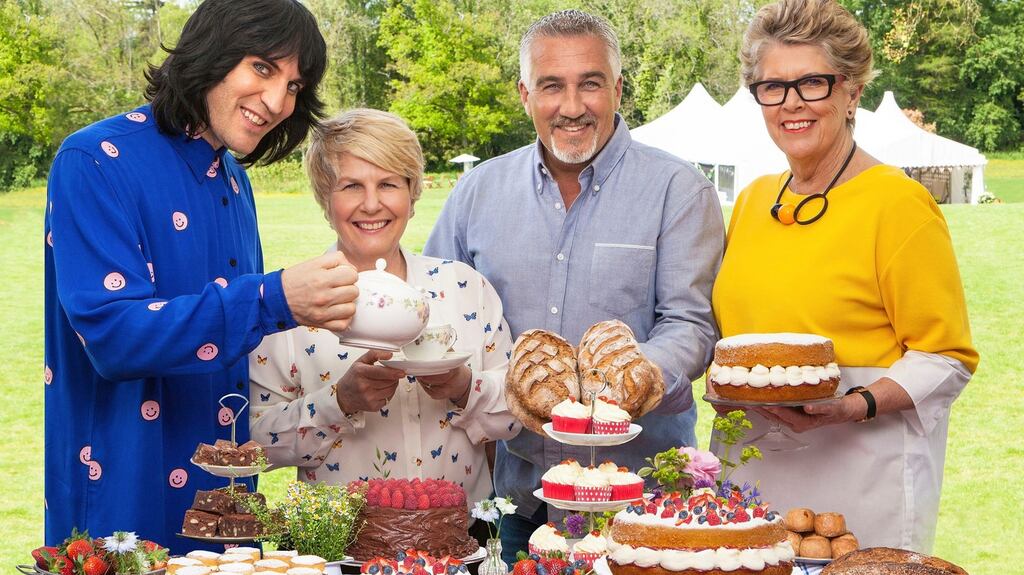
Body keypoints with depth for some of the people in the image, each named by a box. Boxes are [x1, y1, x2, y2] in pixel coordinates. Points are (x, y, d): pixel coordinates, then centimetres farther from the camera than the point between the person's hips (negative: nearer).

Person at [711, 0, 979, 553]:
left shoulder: (898, 204, -10)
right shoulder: (753, 200, 10)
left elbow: (946, 358, -9)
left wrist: (854, 407, -24)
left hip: (859, 477, -6)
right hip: (750, 468, 6)